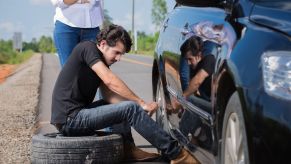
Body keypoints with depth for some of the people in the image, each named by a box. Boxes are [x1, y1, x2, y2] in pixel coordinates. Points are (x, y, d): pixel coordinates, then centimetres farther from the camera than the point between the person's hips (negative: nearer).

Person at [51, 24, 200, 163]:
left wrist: (137, 104, -10)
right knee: (131, 108, -17)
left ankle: (127, 148, 5)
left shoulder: (102, 63, 17)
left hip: (77, 114, 10)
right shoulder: (88, 48, -10)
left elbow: (109, 95, 6)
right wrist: (141, 103, -17)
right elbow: (110, 81, -20)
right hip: (69, 120, -10)